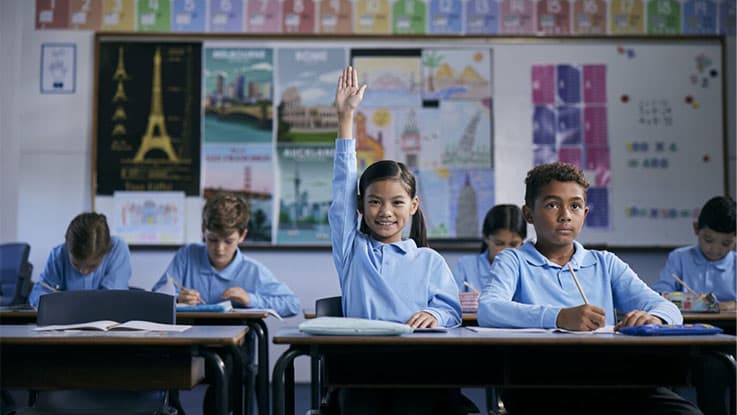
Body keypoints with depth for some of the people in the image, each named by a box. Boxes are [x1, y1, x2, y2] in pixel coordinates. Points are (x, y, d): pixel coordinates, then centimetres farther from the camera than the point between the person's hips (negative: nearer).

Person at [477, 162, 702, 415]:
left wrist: (653, 318, -14)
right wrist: (559, 317, -24)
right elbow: (487, 310, -9)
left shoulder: (605, 264, 24)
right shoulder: (513, 261, 12)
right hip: (539, 380, -3)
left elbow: (668, 309, 12)